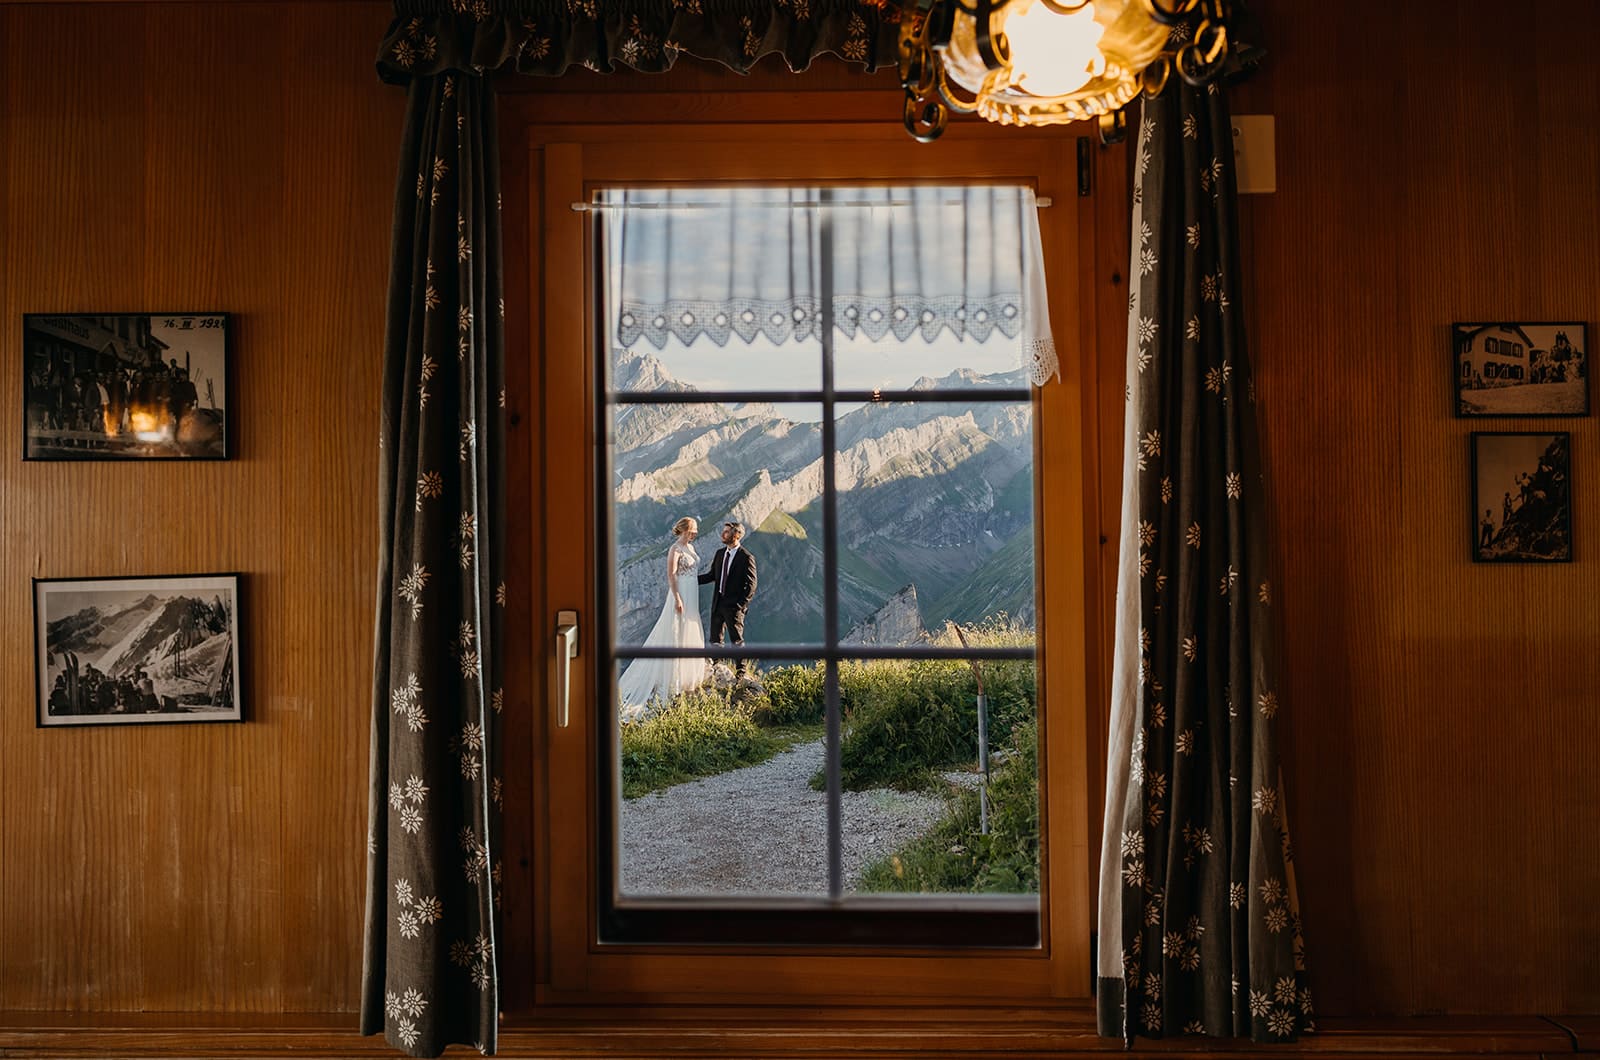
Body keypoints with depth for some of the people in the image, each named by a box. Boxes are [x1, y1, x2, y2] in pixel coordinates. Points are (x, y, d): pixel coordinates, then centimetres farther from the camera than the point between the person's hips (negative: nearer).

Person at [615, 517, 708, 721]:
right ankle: (671, 678, 4)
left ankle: (686, 676, 25)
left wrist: (692, 599, 18)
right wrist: (677, 599, -23)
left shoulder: (690, 547, 12)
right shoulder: (675, 548, -15)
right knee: (676, 635, -3)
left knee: (690, 635, 15)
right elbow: (671, 575, -19)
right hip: (680, 594, -9)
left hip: (692, 597, 9)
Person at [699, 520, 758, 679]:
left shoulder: (746, 557, -12)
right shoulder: (720, 553, 8)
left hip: (734, 605, -7)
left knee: (737, 639, 2)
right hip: (718, 602, 7)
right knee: (715, 639, 13)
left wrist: (741, 605, -17)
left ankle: (742, 672, 14)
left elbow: (751, 585, -12)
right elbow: (712, 575, 15)